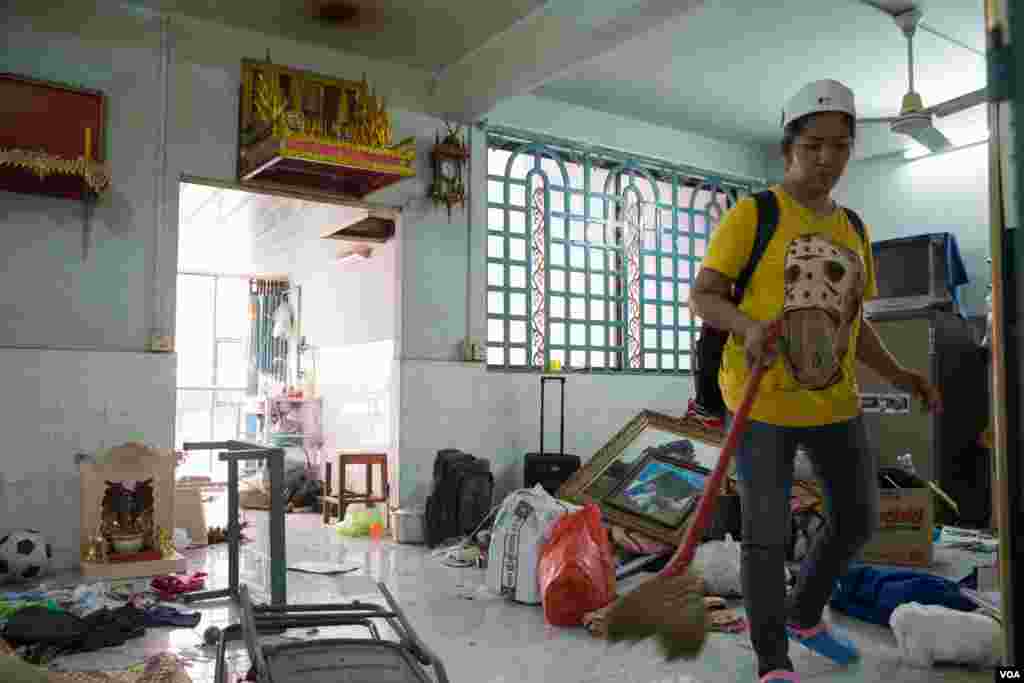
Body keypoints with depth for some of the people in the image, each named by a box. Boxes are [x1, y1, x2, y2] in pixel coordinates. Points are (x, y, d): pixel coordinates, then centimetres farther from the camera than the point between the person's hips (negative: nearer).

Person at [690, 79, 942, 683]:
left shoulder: (852, 230, 11)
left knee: (859, 518, 18)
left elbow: (851, 320, 17)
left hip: (833, 400, 7)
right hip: (762, 398, -7)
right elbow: (702, 297, -10)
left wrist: (898, 374, 3)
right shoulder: (752, 214, -8)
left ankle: (804, 615, 42)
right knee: (767, 534, -4)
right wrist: (749, 326, -29)